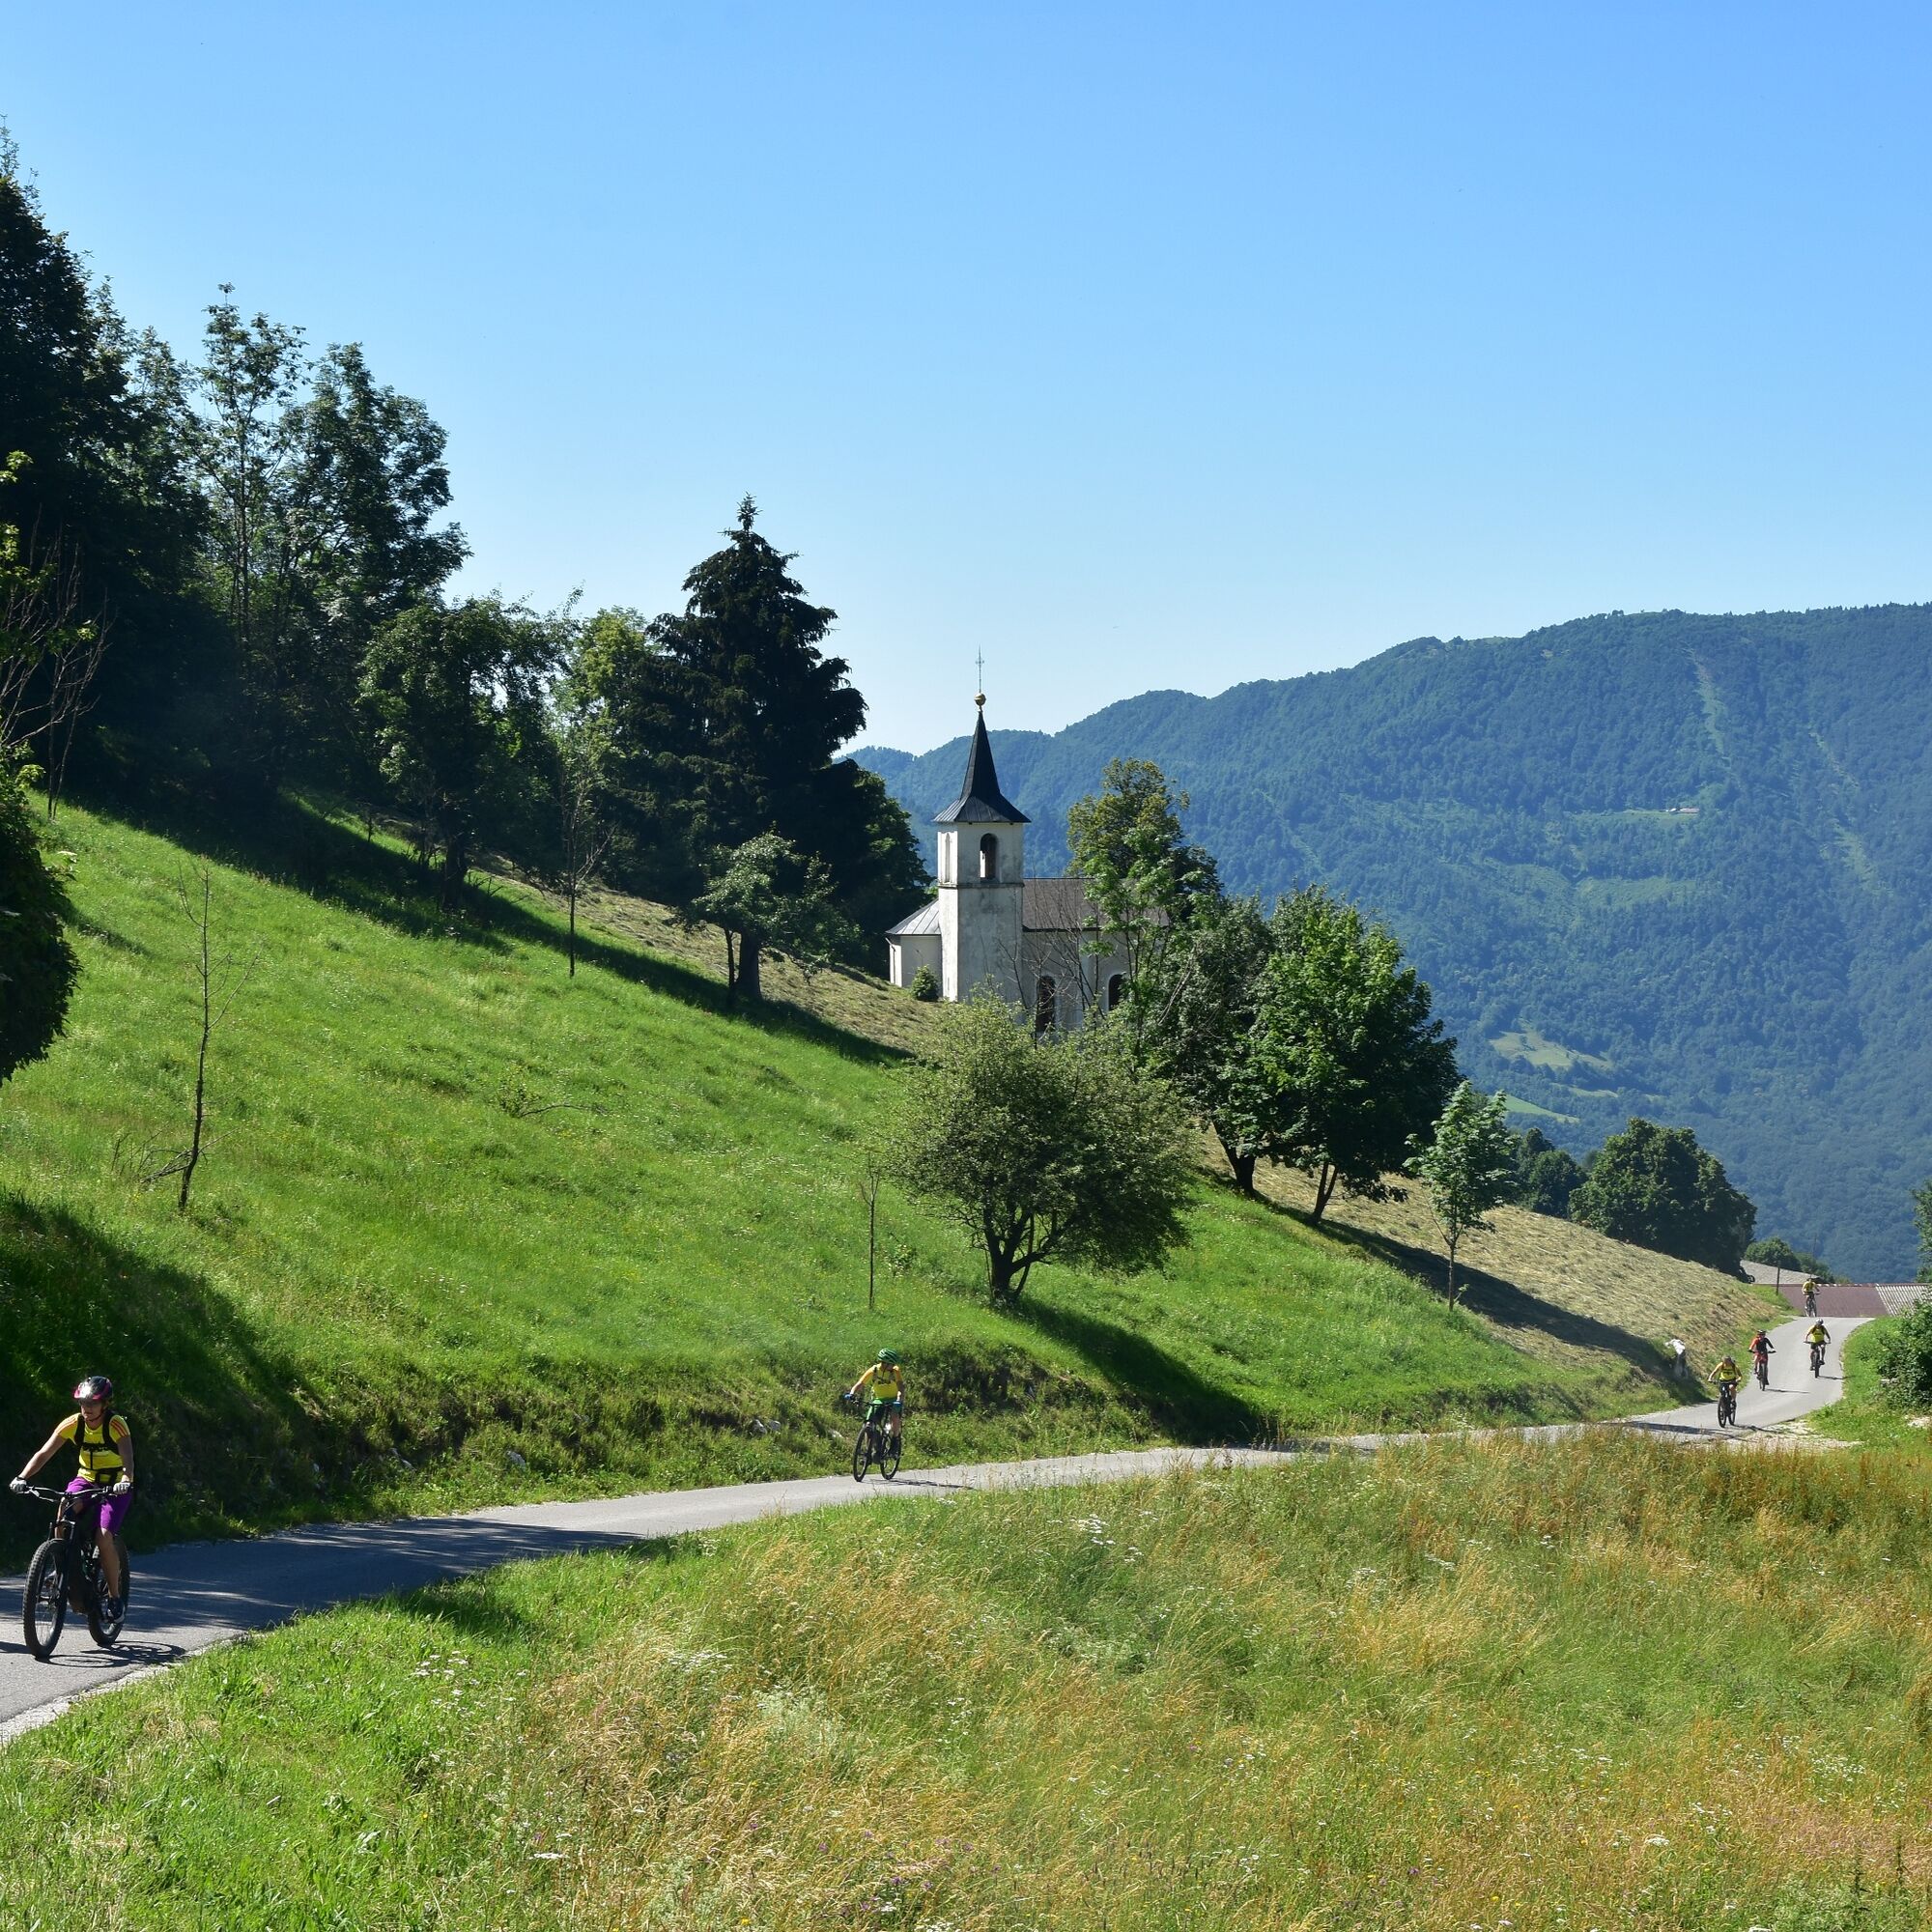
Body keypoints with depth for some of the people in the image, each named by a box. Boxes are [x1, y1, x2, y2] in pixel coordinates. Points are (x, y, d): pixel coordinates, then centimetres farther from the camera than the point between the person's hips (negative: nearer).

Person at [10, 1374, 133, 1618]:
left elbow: (128, 1459, -34)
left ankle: (114, 1597, -5)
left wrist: (125, 1481, -55)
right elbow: (44, 1453, -17)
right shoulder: (73, 1424, -13)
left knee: (104, 1537, -21)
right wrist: (22, 1477, -32)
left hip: (115, 1485, -4)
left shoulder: (116, 1425, -22)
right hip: (86, 1479, 4)